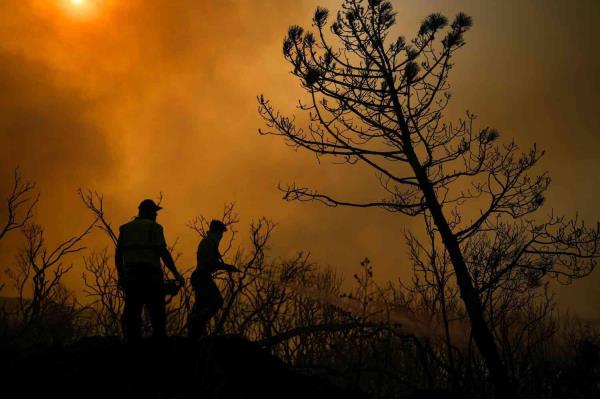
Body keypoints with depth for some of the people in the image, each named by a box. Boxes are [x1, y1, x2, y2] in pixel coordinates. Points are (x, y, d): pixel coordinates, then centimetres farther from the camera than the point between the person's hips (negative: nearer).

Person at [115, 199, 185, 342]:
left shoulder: (126, 228, 17)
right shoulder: (154, 227, 2)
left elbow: (118, 254, 12)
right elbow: (163, 252, -8)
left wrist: (120, 275, 21)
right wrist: (176, 274, -5)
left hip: (130, 275, 4)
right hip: (150, 274, -4)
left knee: (132, 312, 6)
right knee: (157, 313, -1)